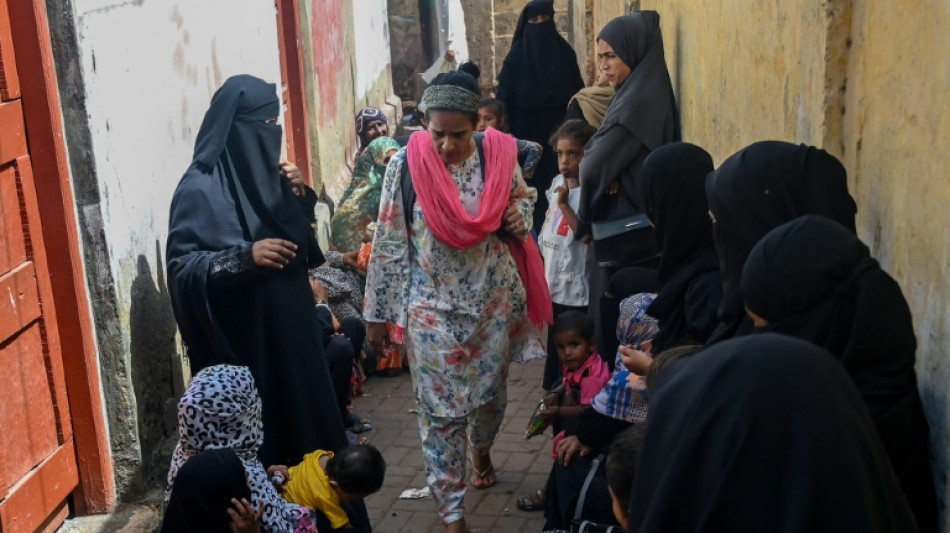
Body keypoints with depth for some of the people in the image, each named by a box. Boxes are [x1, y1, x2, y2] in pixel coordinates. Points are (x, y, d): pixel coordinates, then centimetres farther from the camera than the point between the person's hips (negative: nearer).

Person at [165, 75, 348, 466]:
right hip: (243, 338, -8)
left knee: (302, 413, 16)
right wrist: (245, 257, -31)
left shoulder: (260, 171, 8)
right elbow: (180, 266, -21)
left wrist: (300, 198, -1)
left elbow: (299, 243, 17)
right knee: (260, 432, 2)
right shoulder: (200, 188, -17)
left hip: (289, 324, 8)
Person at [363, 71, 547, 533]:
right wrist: (378, 312, -4)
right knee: (440, 411, 0)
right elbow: (388, 245, -8)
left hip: (494, 301, 3)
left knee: (490, 393, 20)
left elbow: (522, 197, 13)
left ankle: (482, 451, 53)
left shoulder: (498, 154, -8)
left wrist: (519, 217, -12)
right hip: (433, 307, -2)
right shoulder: (406, 165, -13)